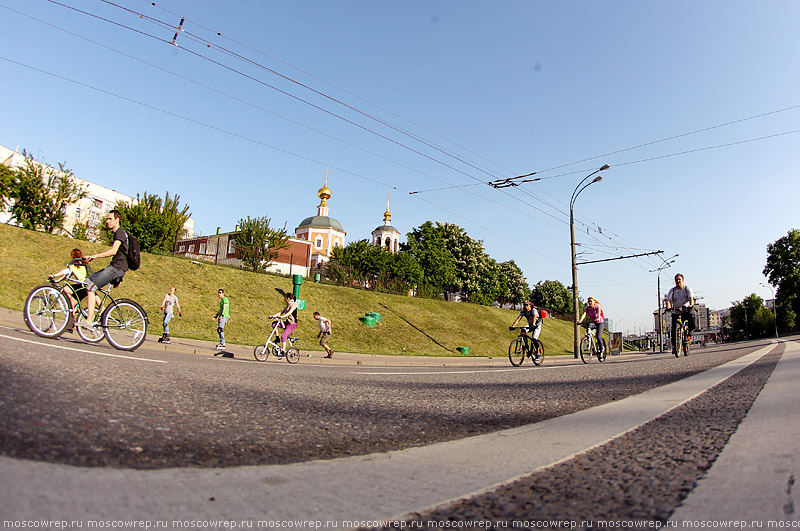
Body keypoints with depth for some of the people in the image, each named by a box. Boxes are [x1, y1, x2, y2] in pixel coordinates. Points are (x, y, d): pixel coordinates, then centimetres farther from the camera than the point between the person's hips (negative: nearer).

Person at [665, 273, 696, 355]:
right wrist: (668, 308, -30)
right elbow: (668, 300, -10)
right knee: (674, 329, -11)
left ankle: (691, 330, -9)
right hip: (676, 312, 1)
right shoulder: (672, 291, 3)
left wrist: (691, 304, -37)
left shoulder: (687, 288, 0)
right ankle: (674, 346, -2)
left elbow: (691, 298, -16)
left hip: (686, 310, -1)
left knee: (691, 314, -36)